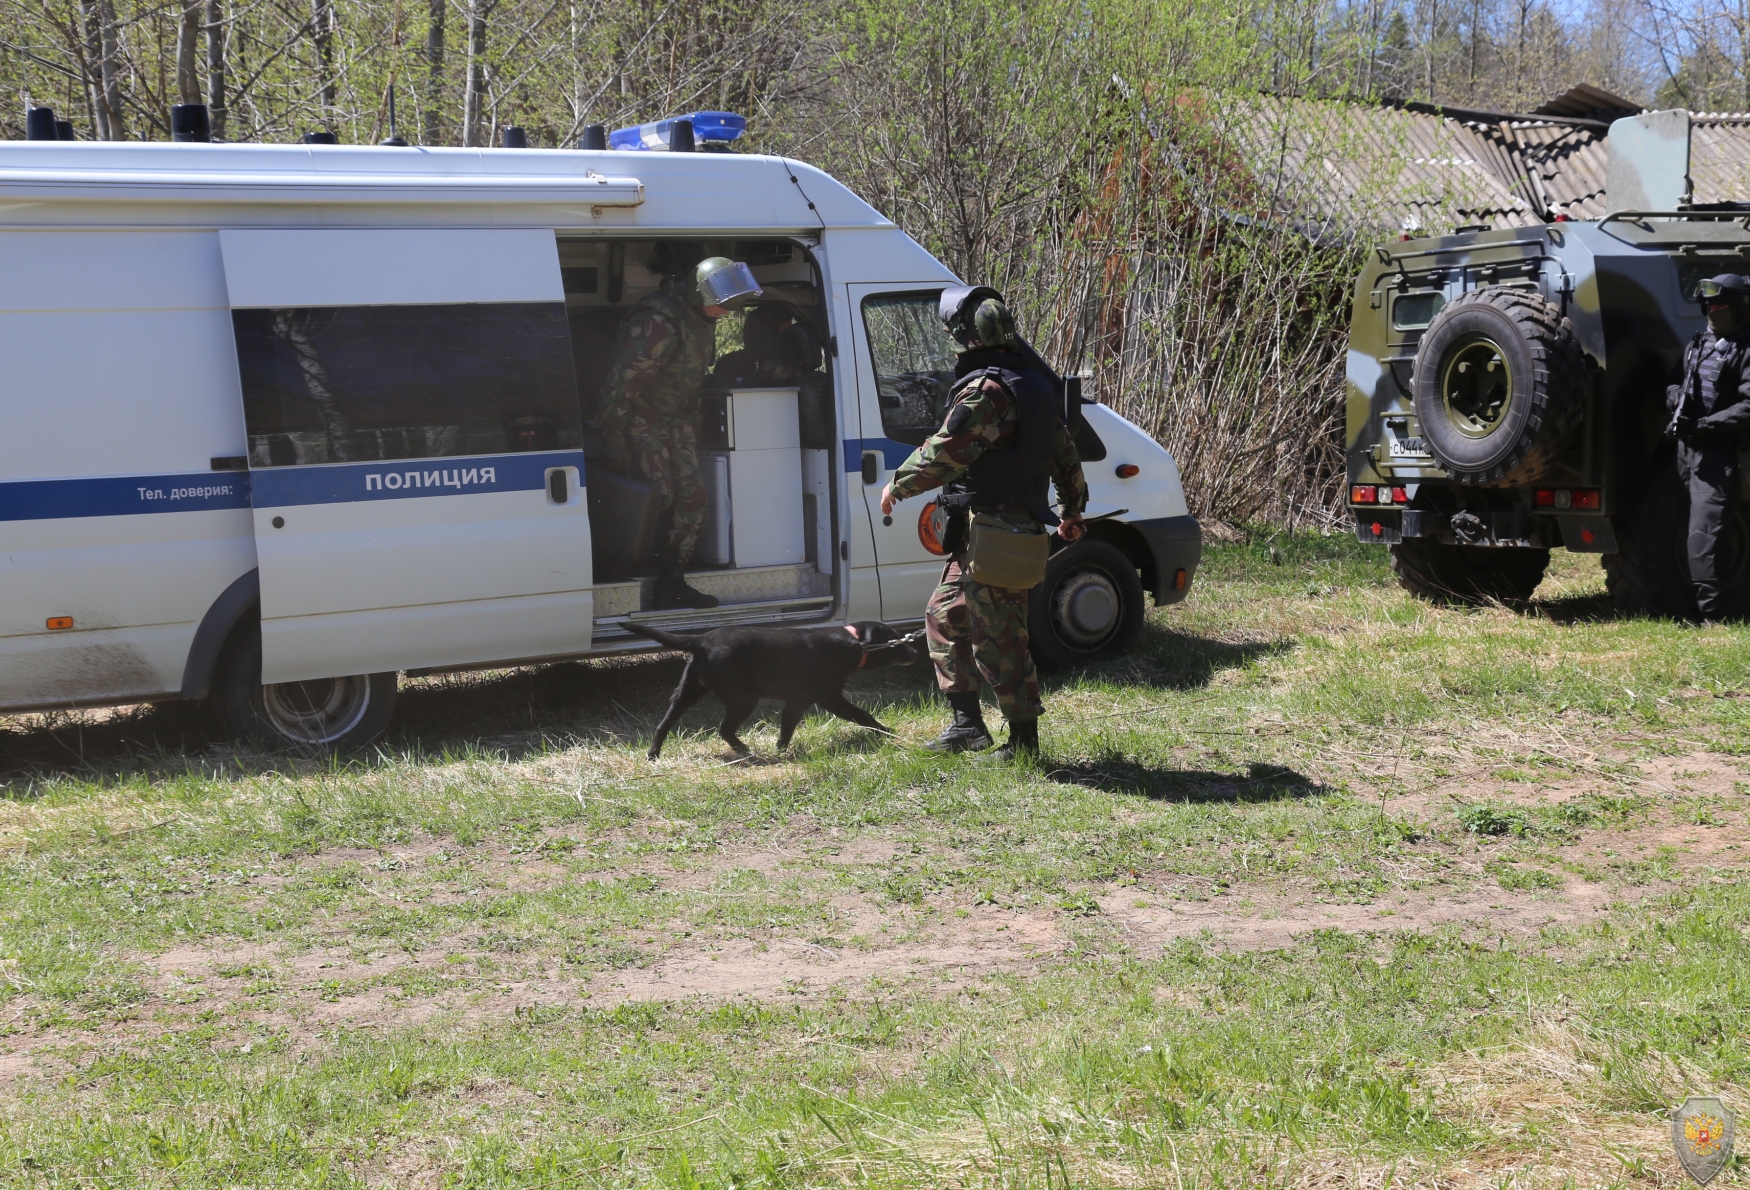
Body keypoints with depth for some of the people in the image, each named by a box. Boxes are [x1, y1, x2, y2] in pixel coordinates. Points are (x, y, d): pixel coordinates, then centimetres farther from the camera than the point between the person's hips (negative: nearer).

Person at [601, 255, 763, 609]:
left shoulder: (703, 319, 4)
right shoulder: (660, 322, -27)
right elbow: (623, 380, -26)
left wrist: (693, 423, 21)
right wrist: (614, 438, -24)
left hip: (676, 418, 8)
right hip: (640, 418, -8)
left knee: (691, 493, -1)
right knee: (660, 495, -18)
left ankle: (673, 581, 4)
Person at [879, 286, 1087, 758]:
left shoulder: (985, 390, -18)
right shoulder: (1033, 381, 13)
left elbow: (942, 456, -18)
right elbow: (1066, 454, 21)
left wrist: (897, 486, -2)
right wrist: (1072, 511, 33)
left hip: (991, 536, -11)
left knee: (998, 640, -3)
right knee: (945, 615, 18)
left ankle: (1024, 741, 4)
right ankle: (967, 724, 21)